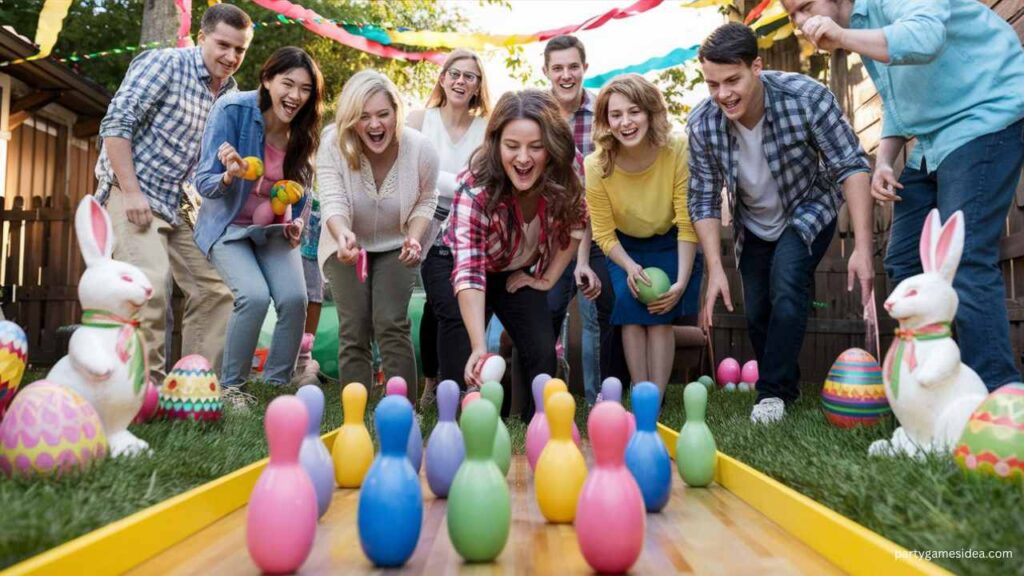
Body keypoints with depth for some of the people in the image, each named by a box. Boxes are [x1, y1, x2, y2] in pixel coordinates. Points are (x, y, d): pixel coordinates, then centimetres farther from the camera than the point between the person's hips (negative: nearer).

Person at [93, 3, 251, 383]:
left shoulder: (230, 95, 11)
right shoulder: (165, 64, -8)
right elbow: (116, 122, -15)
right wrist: (131, 192, -21)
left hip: (179, 205, 7)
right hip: (131, 194, -7)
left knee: (214, 290, 3)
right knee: (150, 286, -21)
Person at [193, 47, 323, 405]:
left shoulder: (303, 133, -5)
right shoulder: (233, 110, -18)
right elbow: (204, 182, -16)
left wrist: (297, 223, -8)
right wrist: (229, 177, -38)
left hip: (274, 229, 4)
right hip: (229, 225, -3)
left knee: (294, 298, -18)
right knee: (254, 295, -26)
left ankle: (276, 384, 2)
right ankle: (231, 386, -5)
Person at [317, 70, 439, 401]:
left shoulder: (420, 149, -20)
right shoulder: (333, 146, -23)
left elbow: (426, 200, -6)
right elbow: (333, 201, -29)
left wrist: (415, 238, -25)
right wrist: (343, 235, -51)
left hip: (396, 246, 0)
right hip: (347, 246, 0)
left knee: (391, 325, -13)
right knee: (354, 330, -4)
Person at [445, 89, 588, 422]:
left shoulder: (568, 170, -25)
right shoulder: (475, 188, -35)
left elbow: (574, 225, -6)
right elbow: (468, 272, -42)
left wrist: (548, 278, -10)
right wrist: (479, 348, -52)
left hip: (521, 273, 3)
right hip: (465, 268, -3)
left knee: (543, 352, -9)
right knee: (461, 360, -10)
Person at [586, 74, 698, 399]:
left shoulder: (677, 151, -26)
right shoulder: (597, 165, -23)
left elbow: (688, 224, -21)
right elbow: (603, 233, -14)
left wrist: (681, 281, -28)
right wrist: (629, 267, -30)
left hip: (668, 243, 0)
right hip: (623, 246, 1)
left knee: (661, 311, -20)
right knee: (629, 299, -22)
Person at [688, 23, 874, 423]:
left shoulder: (806, 98, -31)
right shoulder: (702, 124, -25)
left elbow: (851, 166, -27)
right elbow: (704, 200, -16)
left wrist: (862, 247, -34)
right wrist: (715, 268, -23)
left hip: (809, 211, -3)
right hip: (754, 227, 3)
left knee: (786, 284, -25)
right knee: (757, 313, 5)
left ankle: (773, 392, -12)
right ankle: (785, 388, 29)